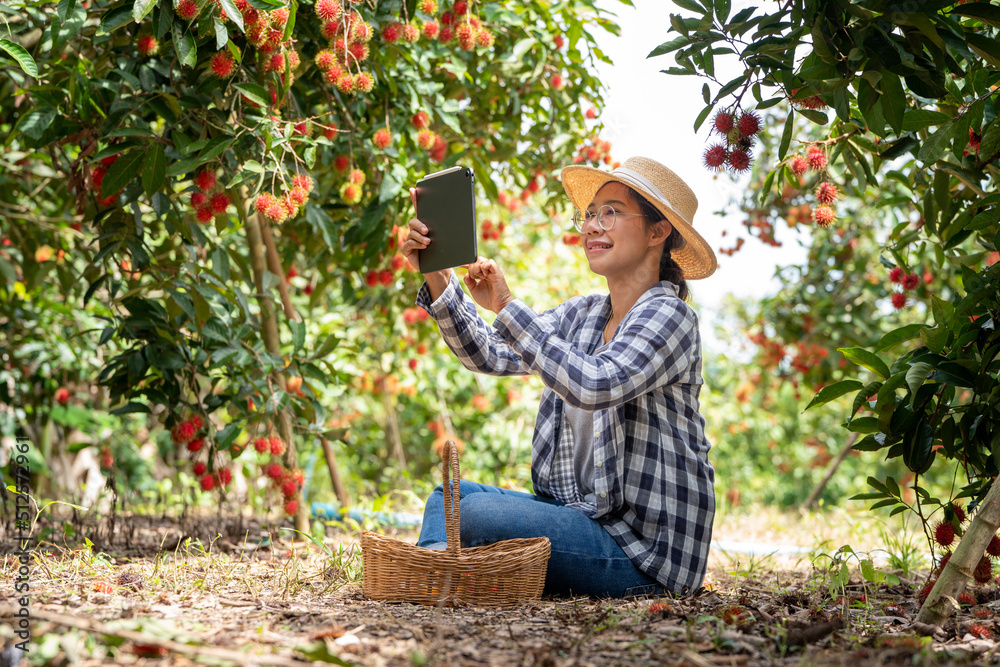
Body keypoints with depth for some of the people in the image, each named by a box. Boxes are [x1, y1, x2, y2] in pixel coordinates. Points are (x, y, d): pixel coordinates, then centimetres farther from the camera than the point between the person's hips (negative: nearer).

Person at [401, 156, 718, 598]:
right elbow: (488, 354, 4)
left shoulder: (667, 315, -13)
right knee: (449, 495, 6)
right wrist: (436, 277, -8)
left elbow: (594, 386, -30)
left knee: (479, 513, -23)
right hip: (583, 513, 9)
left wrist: (507, 307, -26)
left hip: (643, 550, -9)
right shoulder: (582, 315, 12)